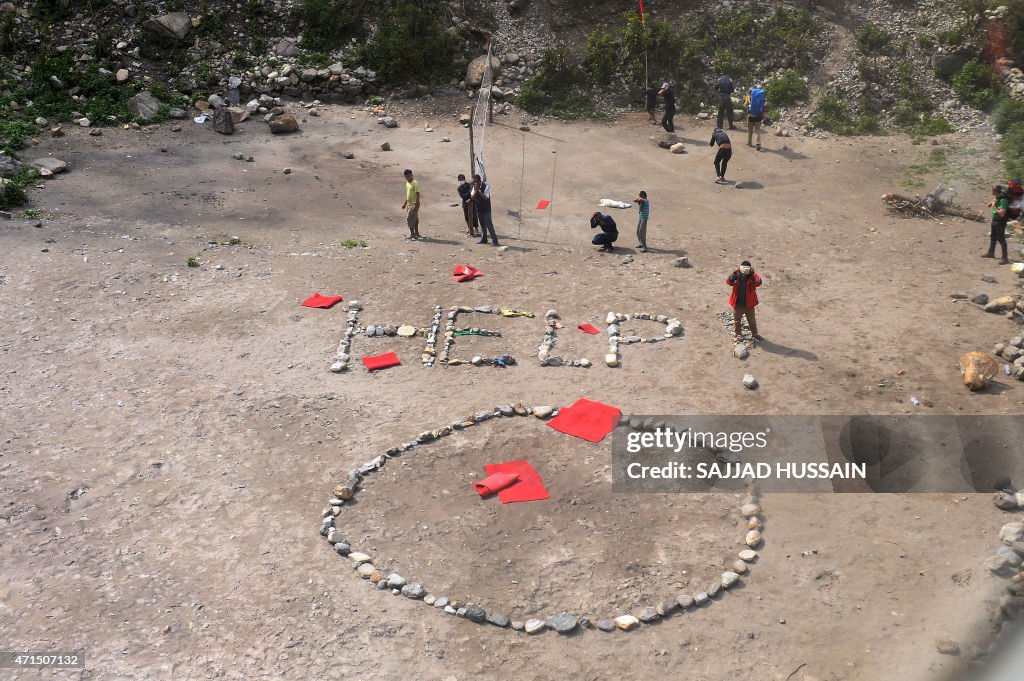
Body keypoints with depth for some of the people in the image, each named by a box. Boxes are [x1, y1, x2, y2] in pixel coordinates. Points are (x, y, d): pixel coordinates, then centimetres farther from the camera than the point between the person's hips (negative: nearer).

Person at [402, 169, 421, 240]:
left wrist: (416, 205, -25)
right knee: (415, 219, 16)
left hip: (414, 204, -9)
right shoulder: (407, 182, 9)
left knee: (409, 219, -7)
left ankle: (412, 235, 1)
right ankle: (416, 234, 25)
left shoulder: (415, 183, -19)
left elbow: (417, 195, -22)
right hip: (409, 204, 9)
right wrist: (405, 203, 21)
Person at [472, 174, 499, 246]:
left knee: (489, 224, -6)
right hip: (479, 208, 6)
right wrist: (476, 190, -19)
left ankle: (494, 240, -2)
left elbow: (485, 197, -23)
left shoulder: (486, 186, -16)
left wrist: (479, 190, -26)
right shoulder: (474, 187, 2)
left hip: (486, 209, -6)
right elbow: (473, 197, -4)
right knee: (482, 224, 15)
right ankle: (483, 239, 25)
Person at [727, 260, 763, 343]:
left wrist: (752, 274, -41)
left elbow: (758, 283, -30)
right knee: (737, 320, 15)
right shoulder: (736, 275, -10)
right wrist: (734, 274, -40)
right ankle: (738, 335, 33)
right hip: (737, 304, 0)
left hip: (749, 304, 0)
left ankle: (754, 334, 36)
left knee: (752, 320, 18)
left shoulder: (753, 276, -12)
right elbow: (729, 282, -25)